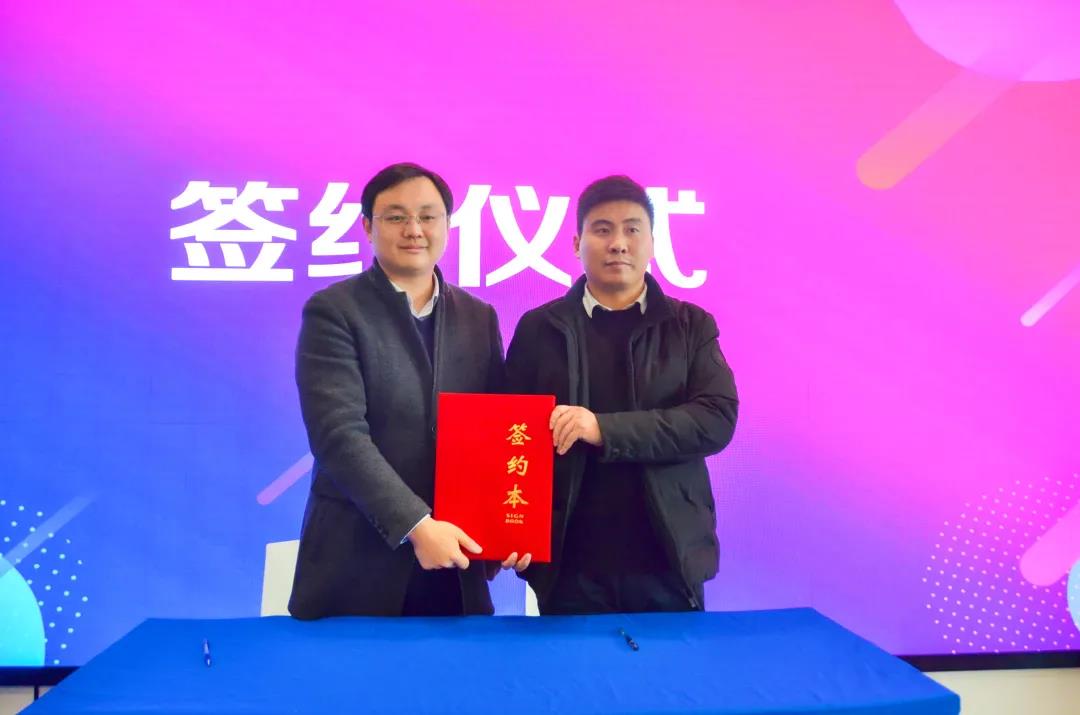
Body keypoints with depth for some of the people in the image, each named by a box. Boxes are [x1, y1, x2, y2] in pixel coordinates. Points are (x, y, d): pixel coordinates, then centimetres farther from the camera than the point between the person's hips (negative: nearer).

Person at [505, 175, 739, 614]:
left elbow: (717, 419, -8)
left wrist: (605, 429, -18)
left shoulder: (691, 326, 5)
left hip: (669, 561, 0)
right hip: (570, 563, 0)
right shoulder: (539, 328, 5)